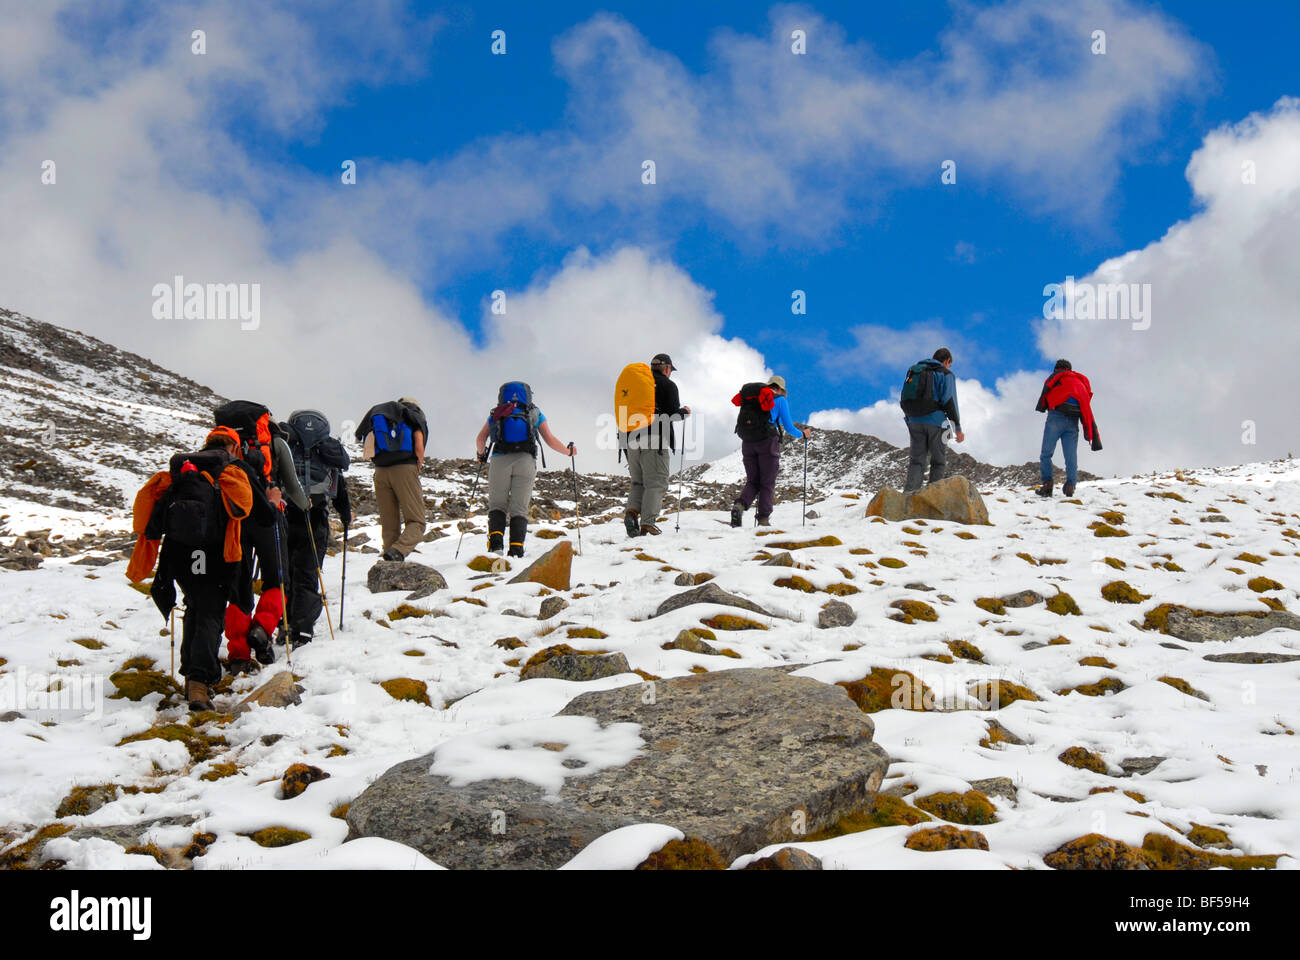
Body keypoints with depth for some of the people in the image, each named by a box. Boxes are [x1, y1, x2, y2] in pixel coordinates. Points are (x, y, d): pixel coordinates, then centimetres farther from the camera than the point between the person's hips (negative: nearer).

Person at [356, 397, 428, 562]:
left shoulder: (377, 416, 25)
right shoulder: (415, 417, 12)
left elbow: (369, 450, 17)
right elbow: (419, 448, -3)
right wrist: (418, 469, 11)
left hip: (380, 472, 4)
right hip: (405, 469, -4)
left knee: (389, 524, 9)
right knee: (416, 522, -3)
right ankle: (397, 552, -29)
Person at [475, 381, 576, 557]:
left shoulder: (496, 415, 21)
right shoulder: (535, 414, 20)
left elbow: (480, 439, 10)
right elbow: (550, 440, 12)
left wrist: (482, 454, 30)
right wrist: (568, 451, 28)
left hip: (500, 461, 0)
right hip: (525, 461, 0)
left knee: (497, 505, 8)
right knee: (519, 508, 0)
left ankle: (496, 542, -17)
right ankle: (516, 550, -16)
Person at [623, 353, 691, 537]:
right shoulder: (668, 385, 1)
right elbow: (673, 415, -7)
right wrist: (684, 412, 12)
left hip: (633, 439, 5)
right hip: (656, 440, -5)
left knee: (638, 482, 15)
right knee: (656, 483, -2)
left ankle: (632, 510, -10)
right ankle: (647, 523, -13)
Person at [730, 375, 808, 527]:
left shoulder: (751, 399, 20)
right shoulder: (780, 400, 6)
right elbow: (788, 427, 4)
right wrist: (802, 434, 26)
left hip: (748, 443, 4)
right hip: (767, 441, -4)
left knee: (753, 482, 10)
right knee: (767, 484, 2)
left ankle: (739, 505, -18)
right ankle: (763, 520, -7)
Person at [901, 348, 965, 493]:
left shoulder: (914, 371, 19)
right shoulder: (945, 374, 1)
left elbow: (905, 401, 17)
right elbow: (949, 401, -9)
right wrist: (957, 427, -8)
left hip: (914, 421, 5)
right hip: (935, 421, -5)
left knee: (916, 460, 4)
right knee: (938, 461, 5)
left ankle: (909, 494, -15)